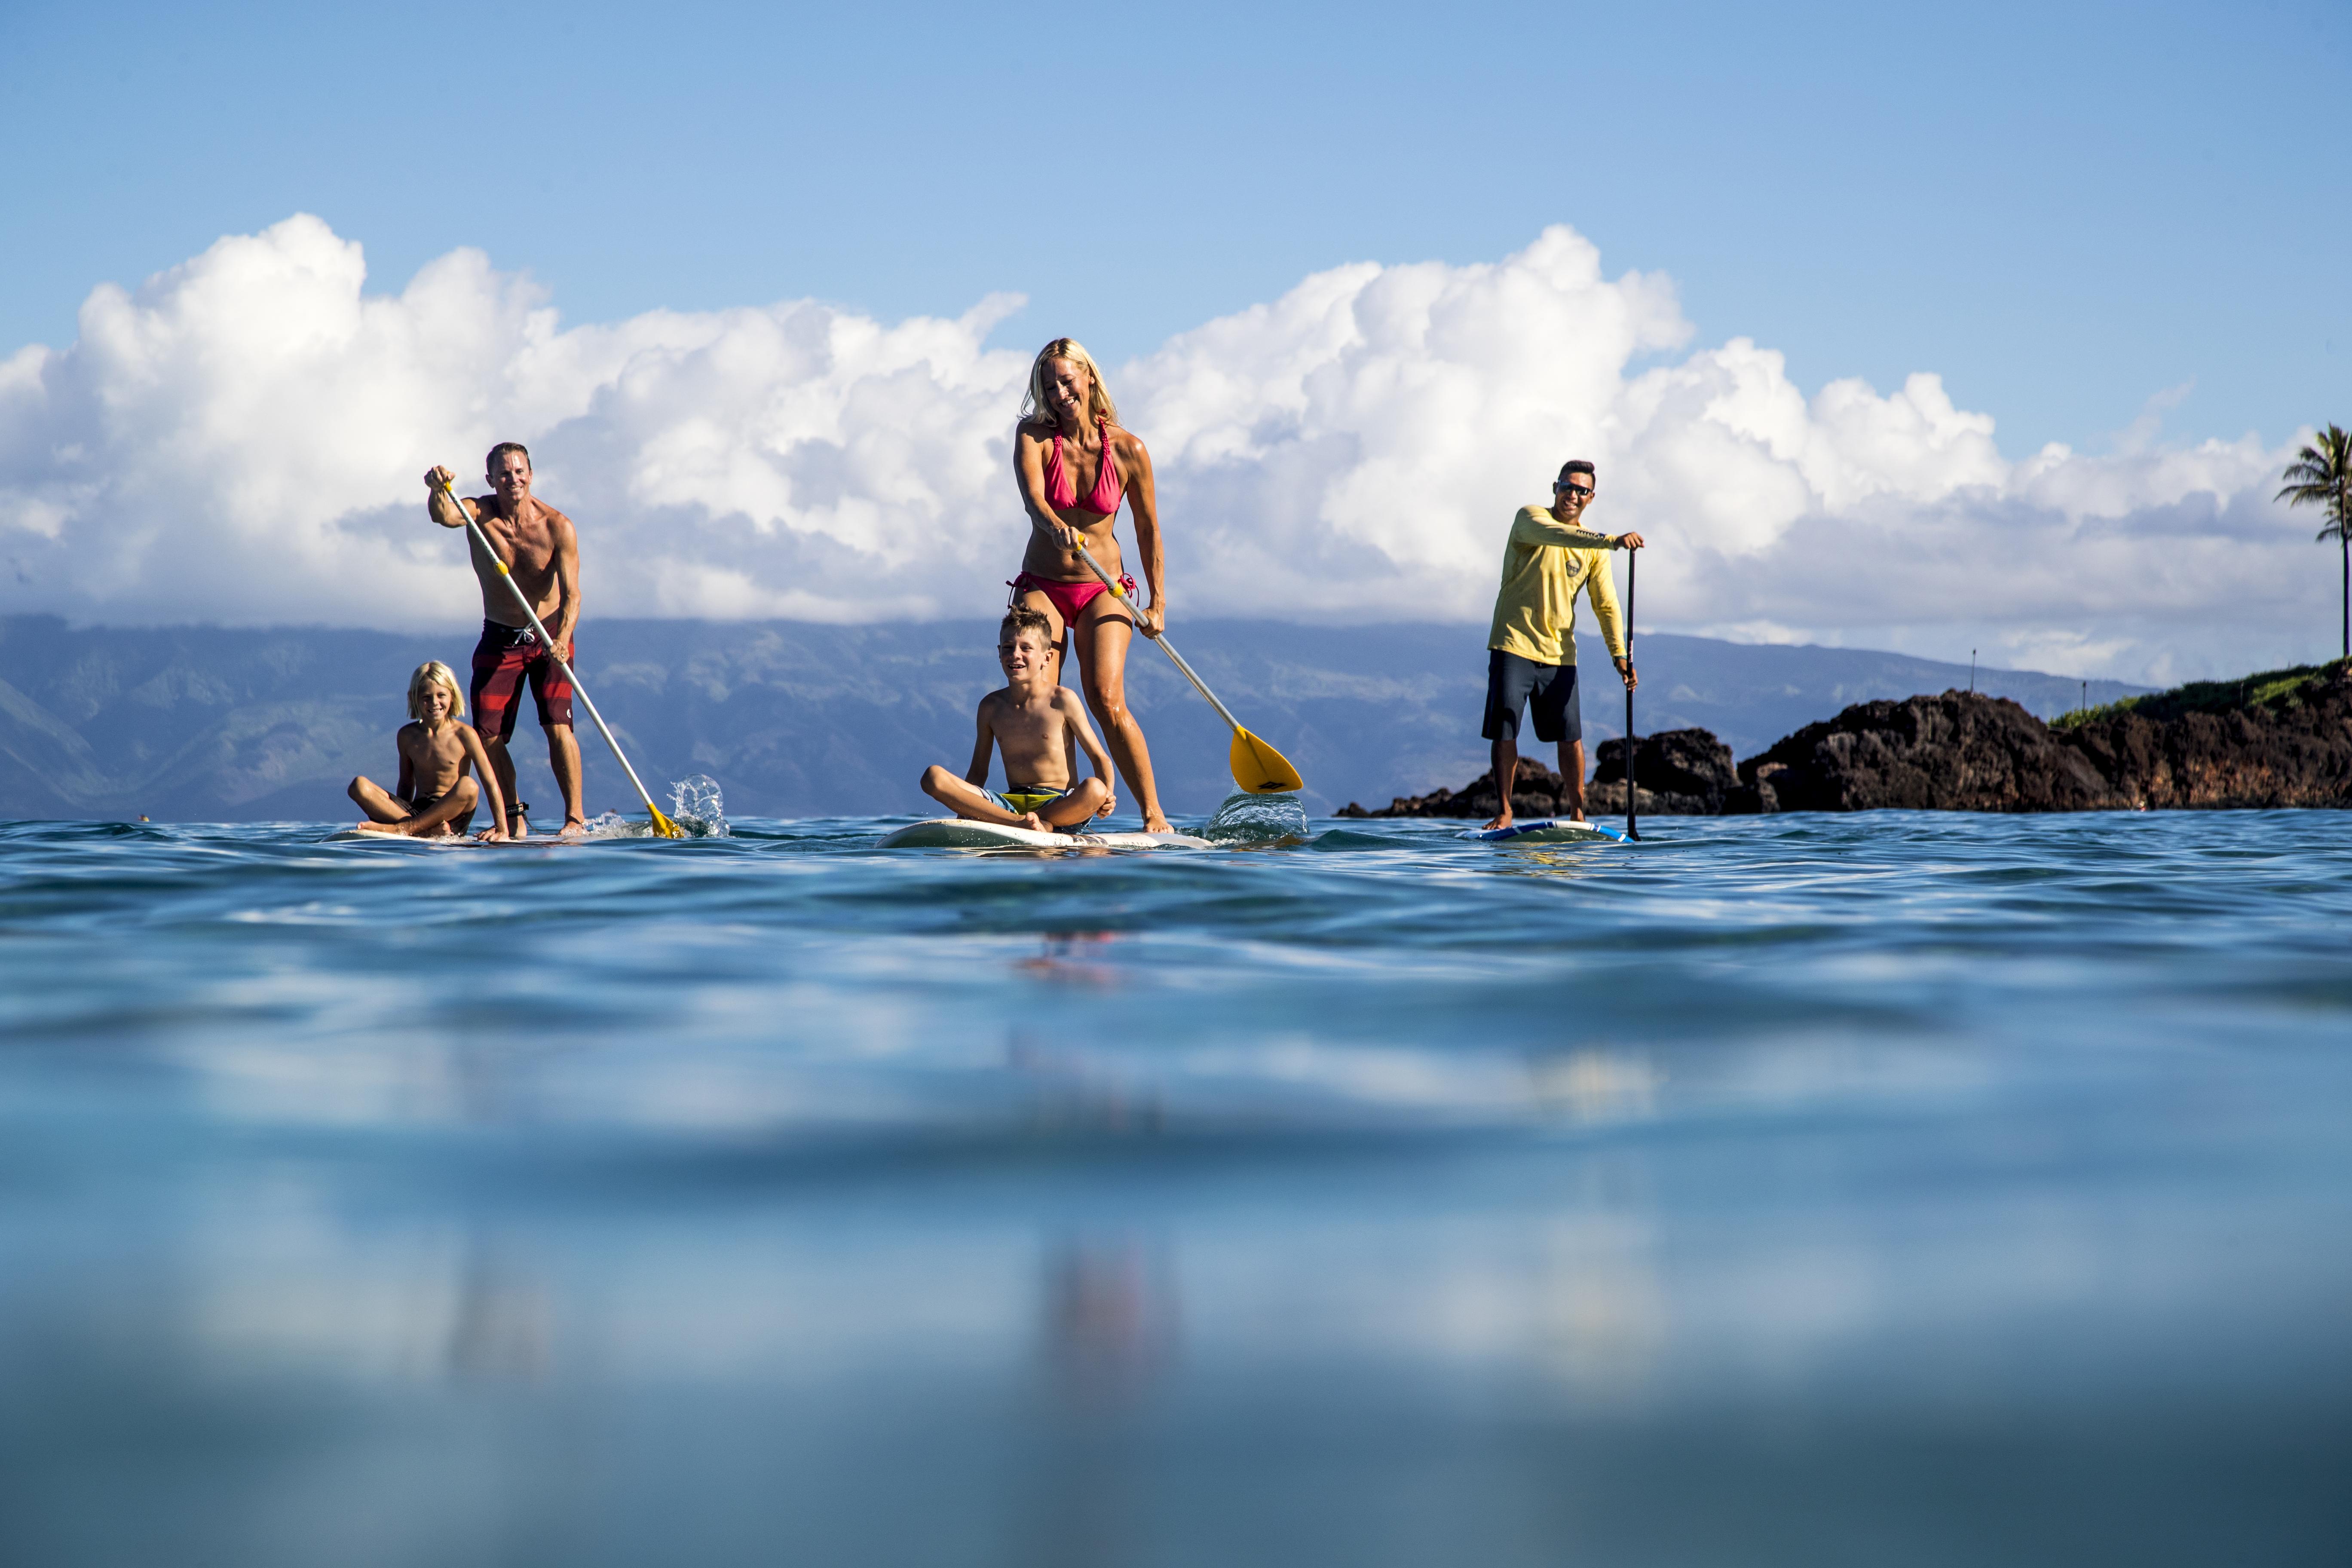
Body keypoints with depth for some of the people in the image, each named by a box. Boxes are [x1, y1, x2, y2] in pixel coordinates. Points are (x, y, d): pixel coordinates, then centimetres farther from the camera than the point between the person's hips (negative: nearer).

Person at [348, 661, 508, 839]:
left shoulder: (464, 735, -2)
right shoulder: (407, 736, 9)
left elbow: (491, 783, -4)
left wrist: (502, 829, -10)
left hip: (452, 815, -3)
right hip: (416, 810, 3)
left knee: (468, 786, -37)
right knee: (360, 786, -18)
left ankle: (399, 828, -31)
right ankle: (429, 830, -34)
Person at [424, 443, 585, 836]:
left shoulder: (557, 526, -15)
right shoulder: (480, 514, -11)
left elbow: (571, 593, -18)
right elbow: (444, 516, -34)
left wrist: (563, 638, -36)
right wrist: (437, 491, -57)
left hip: (549, 637, -2)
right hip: (498, 640, 2)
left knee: (558, 726, -15)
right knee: (488, 734, -2)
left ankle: (575, 817, -10)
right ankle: (513, 816, 14)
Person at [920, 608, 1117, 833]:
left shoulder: (1062, 700, 0)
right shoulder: (991, 707, 10)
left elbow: (1100, 759, 1)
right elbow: (978, 772, 17)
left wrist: (1106, 797, -20)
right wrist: (962, 808, -3)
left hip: (1061, 805, -4)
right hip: (1011, 803, 4)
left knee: (1094, 790, -38)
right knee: (933, 777, -19)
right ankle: (1018, 822, -32)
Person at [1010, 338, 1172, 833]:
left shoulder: (1128, 449, -5)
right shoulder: (1034, 435, -5)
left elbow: (1148, 528, 4)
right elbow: (1033, 496, -23)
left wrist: (1158, 603, 6)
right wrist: (1058, 528, -45)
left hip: (1102, 591, -1)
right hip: (1041, 587, 2)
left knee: (1106, 699, -19)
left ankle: (1154, 813, -16)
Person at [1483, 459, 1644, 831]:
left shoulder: (1593, 549, 9)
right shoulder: (1531, 519, -4)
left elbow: (1606, 604, 7)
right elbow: (1556, 535, -27)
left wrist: (1620, 655, -6)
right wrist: (1611, 541, -40)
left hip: (1559, 653, 4)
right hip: (1514, 645, -4)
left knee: (1571, 737, 2)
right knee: (1505, 731, -7)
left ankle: (1577, 814, 11)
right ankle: (1504, 812, 2)